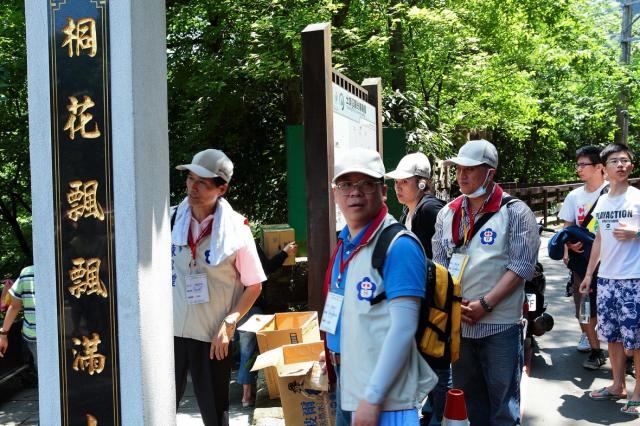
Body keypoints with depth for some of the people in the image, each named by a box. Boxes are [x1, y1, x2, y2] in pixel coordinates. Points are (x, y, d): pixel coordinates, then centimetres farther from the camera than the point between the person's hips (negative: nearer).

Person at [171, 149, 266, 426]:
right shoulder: (170, 219, 0)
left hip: (212, 336, -2)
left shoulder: (236, 229, -8)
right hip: (169, 330, 2)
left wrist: (228, 323, -11)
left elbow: (254, 286, -2)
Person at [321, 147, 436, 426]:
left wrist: (372, 398, -23)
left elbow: (403, 328, -23)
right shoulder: (344, 242, 5)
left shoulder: (398, 246, -19)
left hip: (383, 398, -8)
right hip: (347, 383, 8)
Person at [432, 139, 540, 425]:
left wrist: (485, 304, -17)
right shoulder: (448, 213, 9)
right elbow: (439, 262, 10)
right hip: (458, 322, 5)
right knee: (467, 394, 17)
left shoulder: (514, 212, -6)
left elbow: (520, 266, -11)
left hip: (500, 324, -4)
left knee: (502, 401, 5)